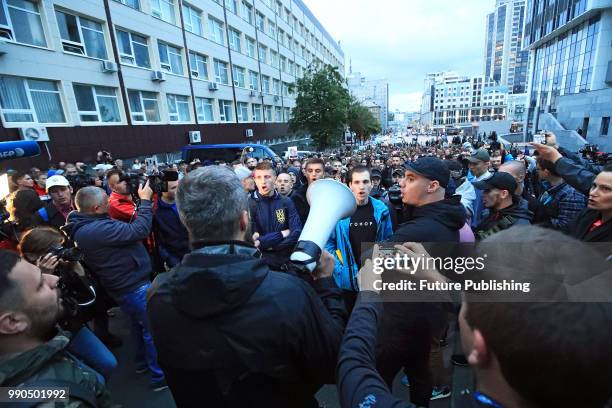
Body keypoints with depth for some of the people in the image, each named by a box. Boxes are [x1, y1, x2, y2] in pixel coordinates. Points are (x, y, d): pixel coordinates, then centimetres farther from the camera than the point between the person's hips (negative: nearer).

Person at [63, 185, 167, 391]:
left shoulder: (85, 226, 3)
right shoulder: (95, 229, -29)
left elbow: (126, 229, 5)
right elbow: (138, 231, -32)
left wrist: (142, 204, -3)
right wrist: (145, 201, -22)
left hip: (126, 284, 10)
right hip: (134, 287, -10)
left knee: (139, 324, 29)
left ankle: (142, 361, 49)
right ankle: (160, 376, 22)